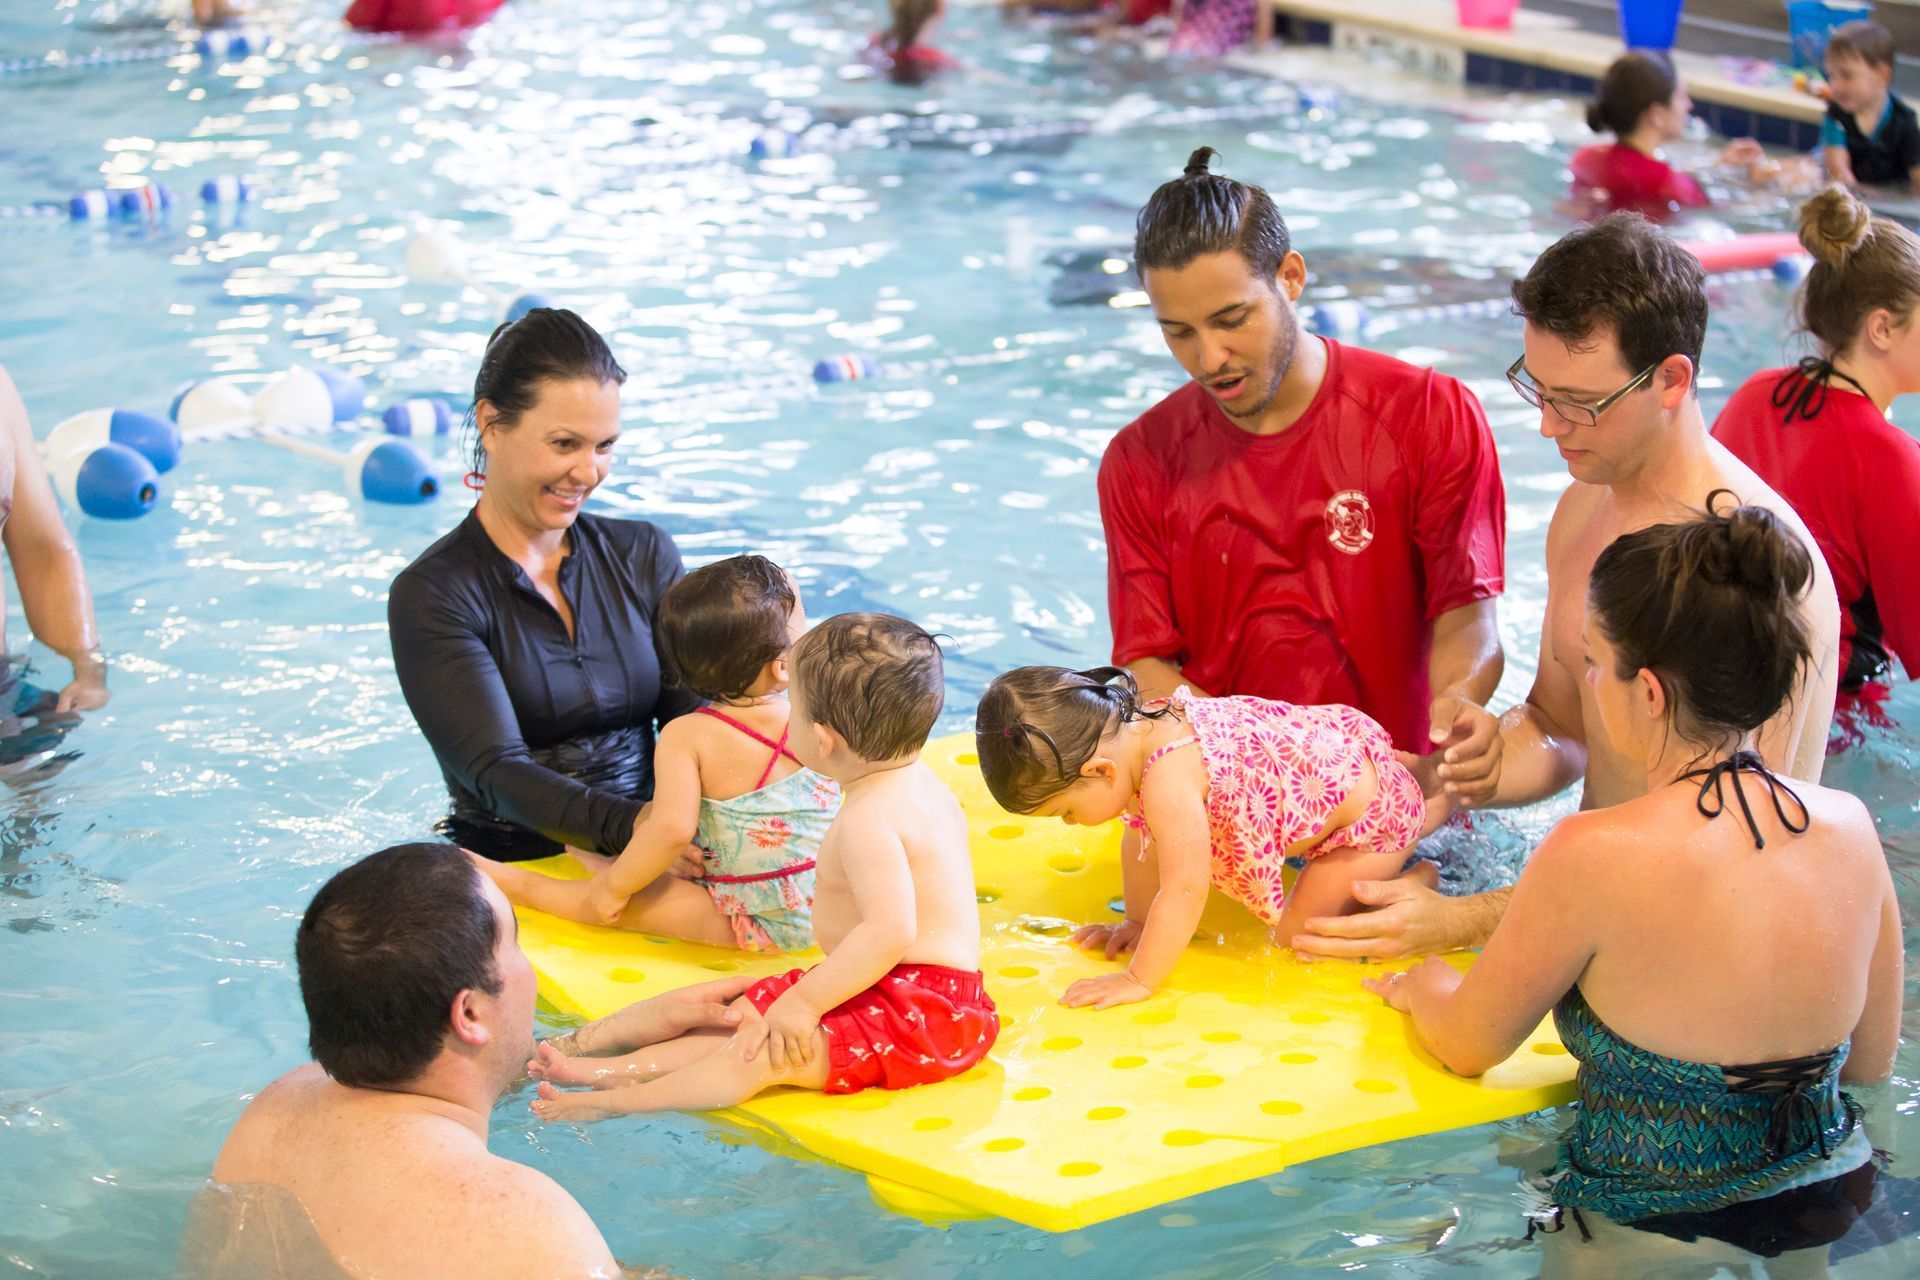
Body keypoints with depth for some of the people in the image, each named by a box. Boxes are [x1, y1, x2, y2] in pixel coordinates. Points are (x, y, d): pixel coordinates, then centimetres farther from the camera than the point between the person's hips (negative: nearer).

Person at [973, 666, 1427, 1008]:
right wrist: (1138, 924, 10)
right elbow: (1145, 844, 7)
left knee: (1297, 935, -7)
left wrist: (1139, 979, -31)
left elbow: (1185, 890, -36)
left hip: (1372, 805, -9)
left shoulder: (1169, 780, -37)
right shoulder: (1140, 726, -8)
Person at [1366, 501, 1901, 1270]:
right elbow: (1870, 1061, 7)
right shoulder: (1850, 829, -8)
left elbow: (1466, 1045, -6)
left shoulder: (1594, 858, -23)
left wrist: (1420, 983, 16)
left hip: (1656, 1234, -6)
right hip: (1833, 1206, 6)